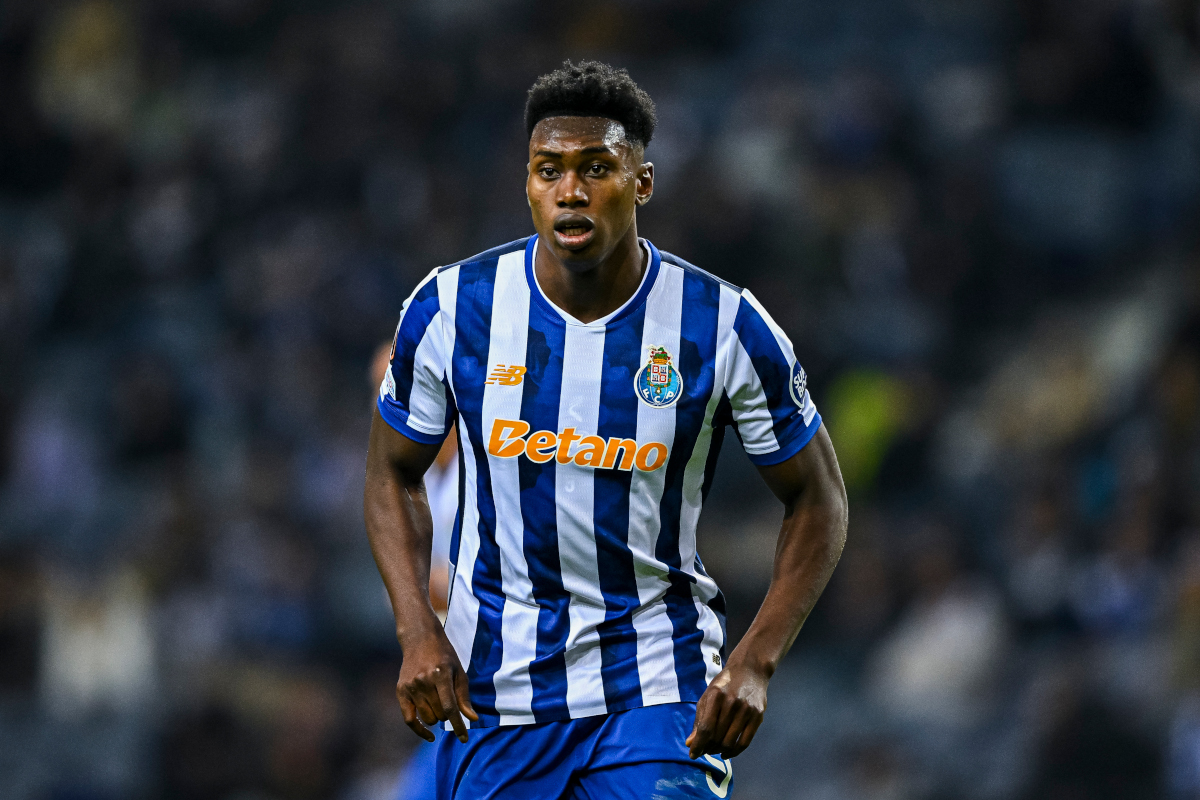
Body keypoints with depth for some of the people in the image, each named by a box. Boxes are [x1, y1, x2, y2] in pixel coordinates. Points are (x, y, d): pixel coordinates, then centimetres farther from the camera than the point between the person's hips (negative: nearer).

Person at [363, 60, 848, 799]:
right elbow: (394, 472, 8)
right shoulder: (451, 309, -6)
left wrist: (755, 663, -10)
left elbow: (817, 499, 2)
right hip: (492, 683, 2)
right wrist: (417, 631, -6)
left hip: (659, 685, -2)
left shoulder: (725, 327, -9)